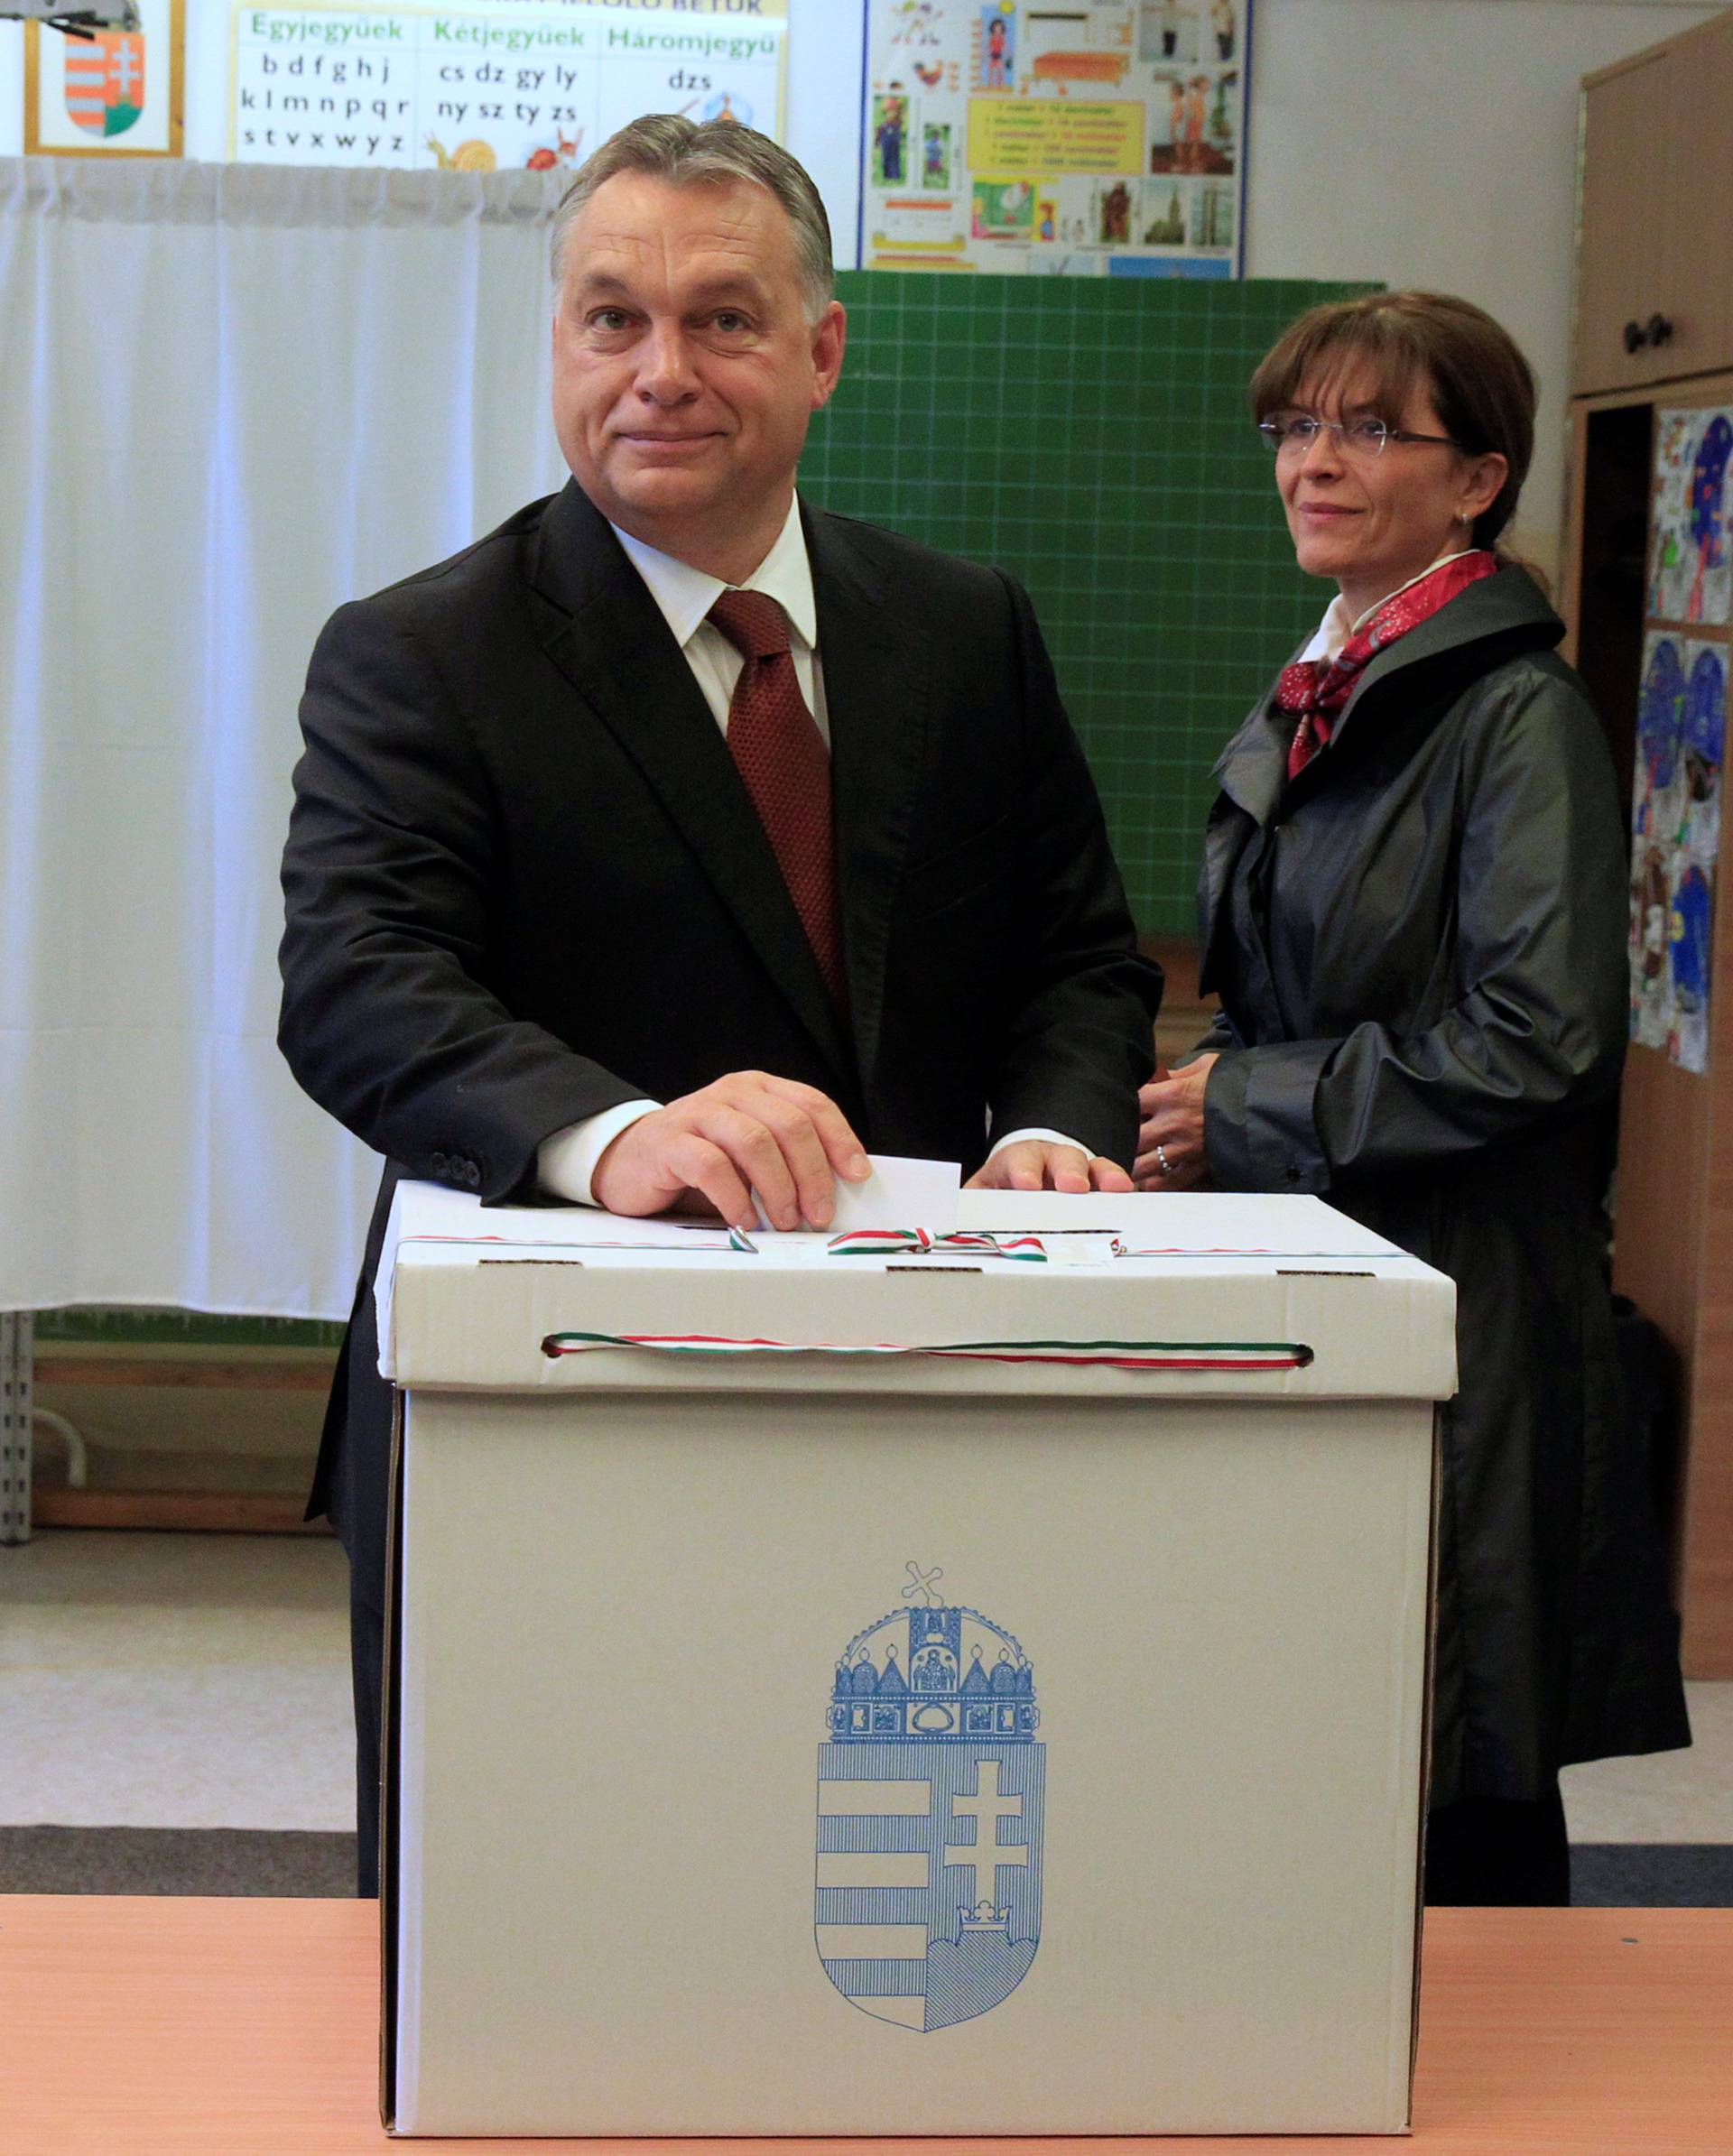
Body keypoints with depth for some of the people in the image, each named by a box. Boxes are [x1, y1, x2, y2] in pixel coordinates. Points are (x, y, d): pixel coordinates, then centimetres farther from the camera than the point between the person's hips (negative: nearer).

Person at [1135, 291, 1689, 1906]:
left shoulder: (1517, 716, -10)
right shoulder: (1302, 710, 15)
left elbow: (1540, 1041, -19)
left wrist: (1249, 1111, -13)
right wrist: (1183, 1116, 5)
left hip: (1459, 1318, -8)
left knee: (1458, 1824, -2)